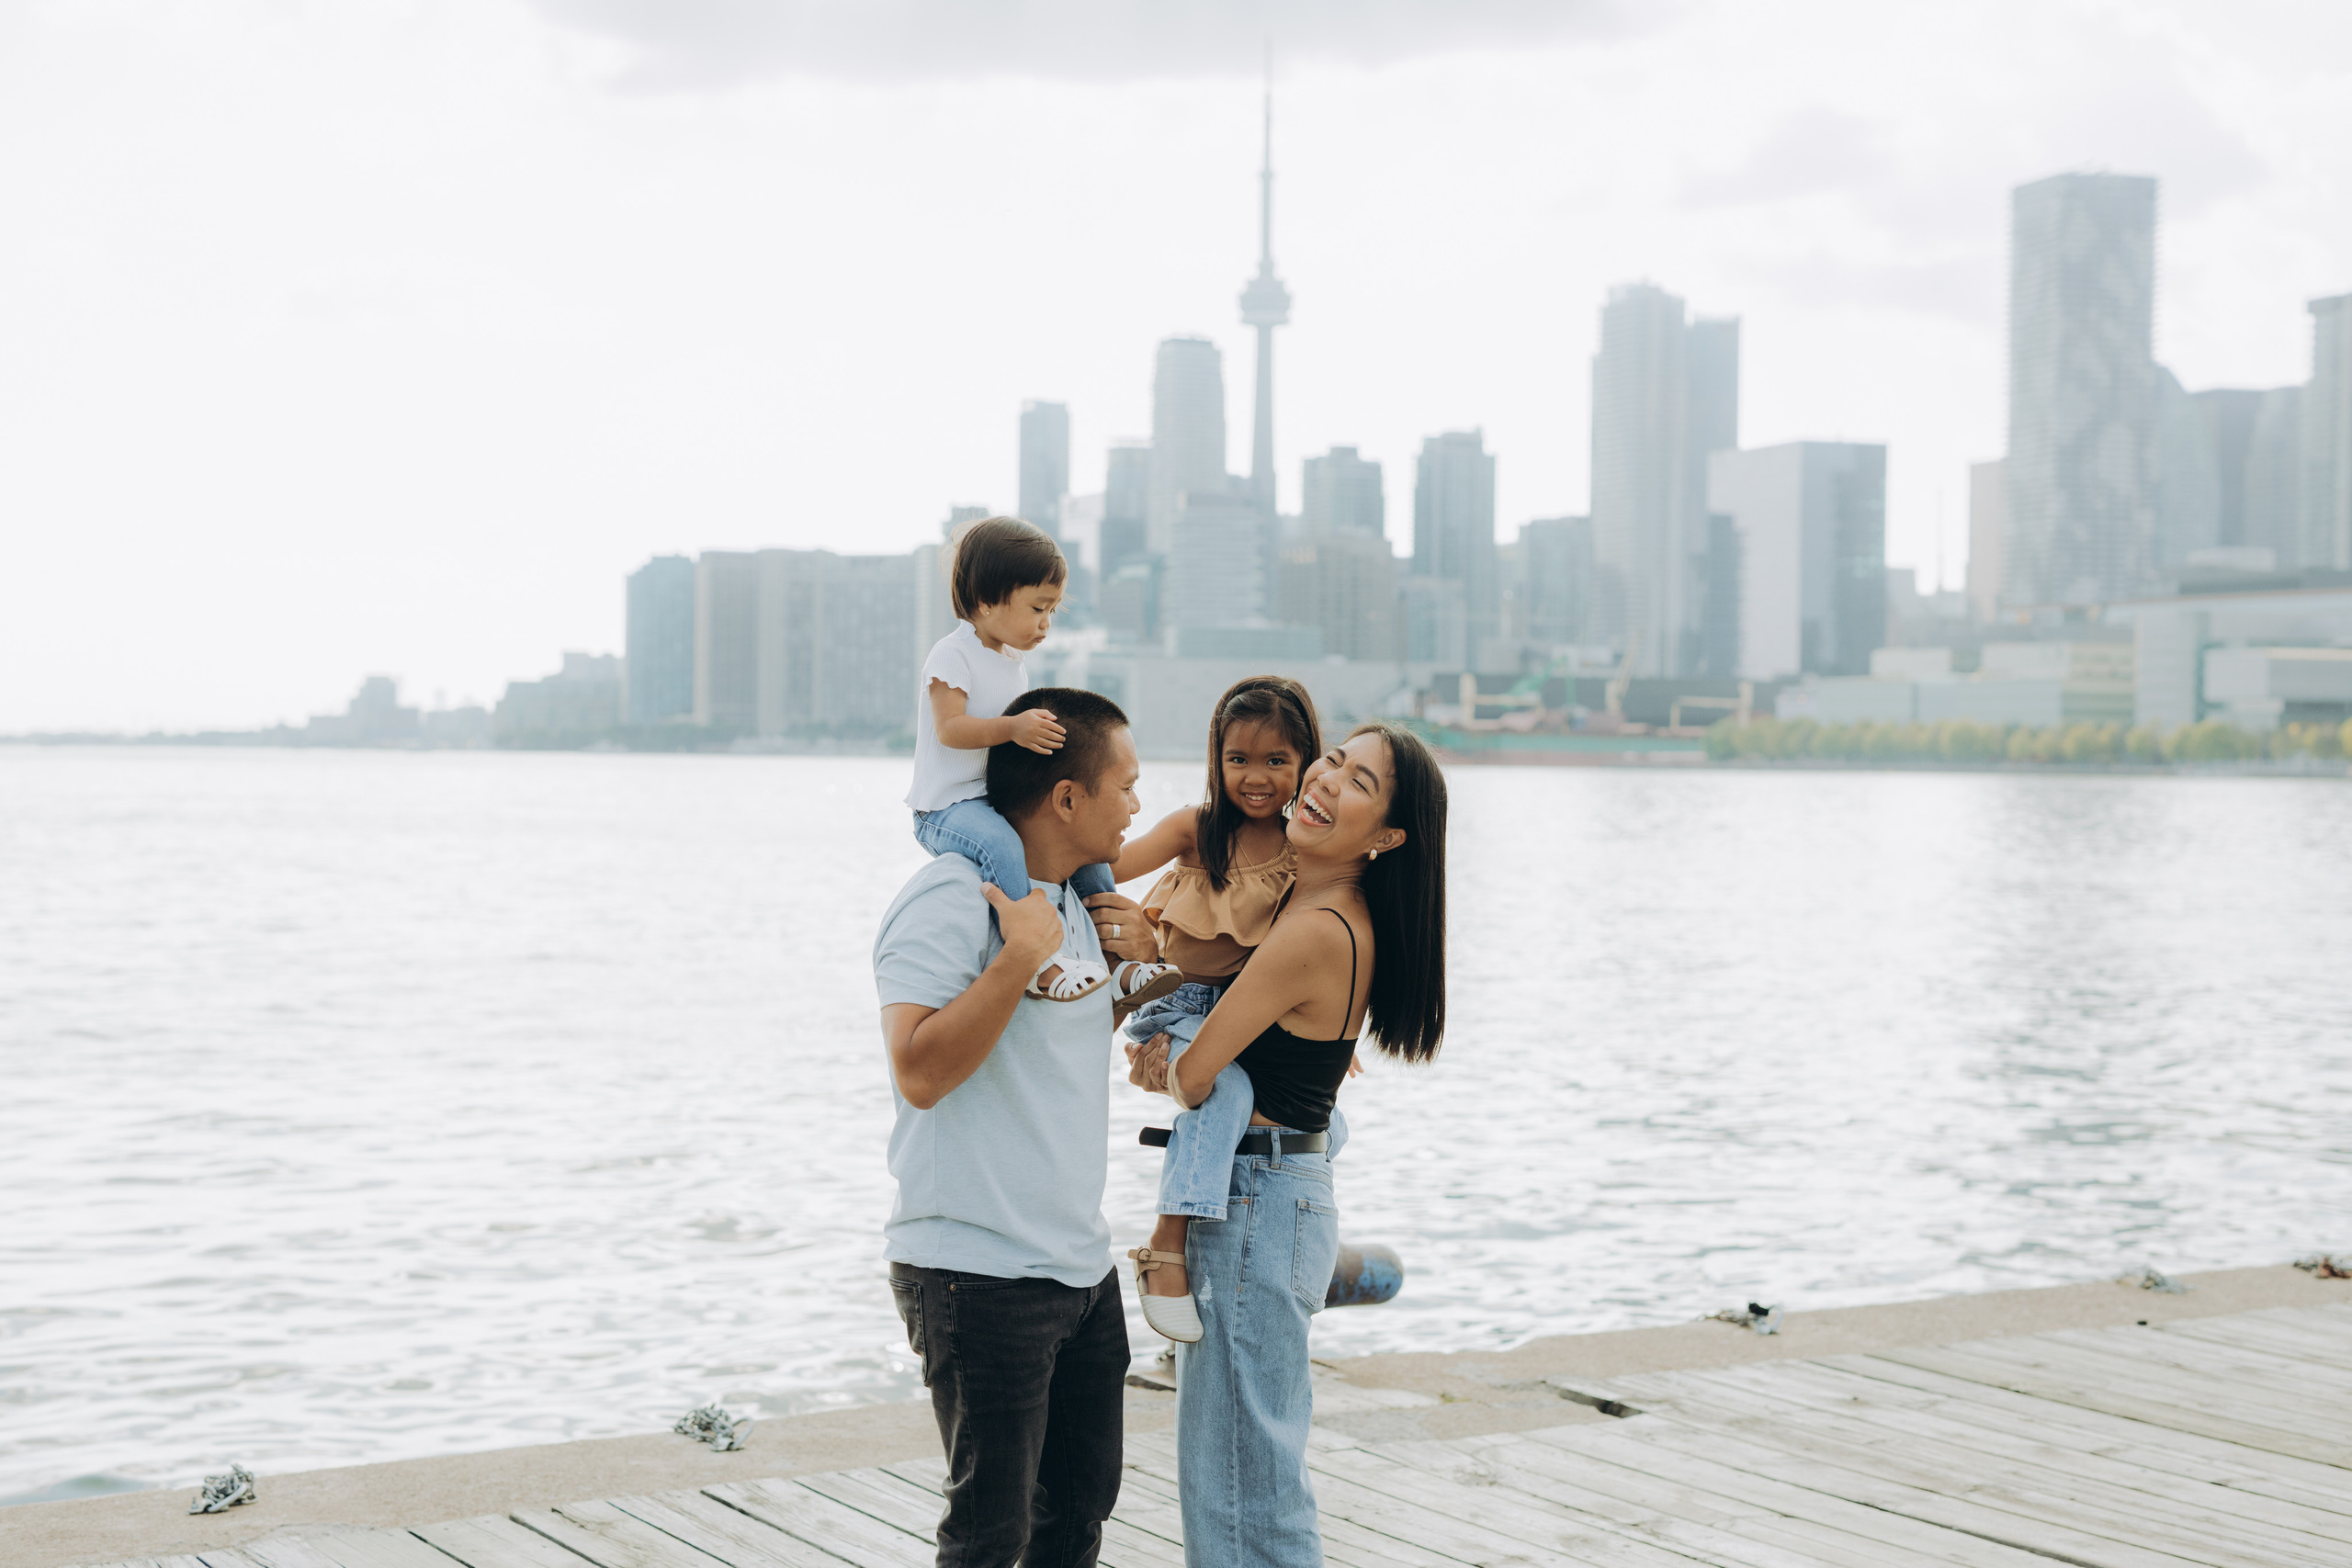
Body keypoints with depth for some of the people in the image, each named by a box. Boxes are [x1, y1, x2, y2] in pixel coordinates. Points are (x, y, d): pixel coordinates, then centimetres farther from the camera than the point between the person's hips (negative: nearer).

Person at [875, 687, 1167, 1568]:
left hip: (1081, 1266, 9)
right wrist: (1023, 956, -25)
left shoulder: (1072, 901, 13)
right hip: (980, 1273, -9)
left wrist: (1137, 958, 10)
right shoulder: (950, 901, -16)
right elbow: (920, 1072, -25)